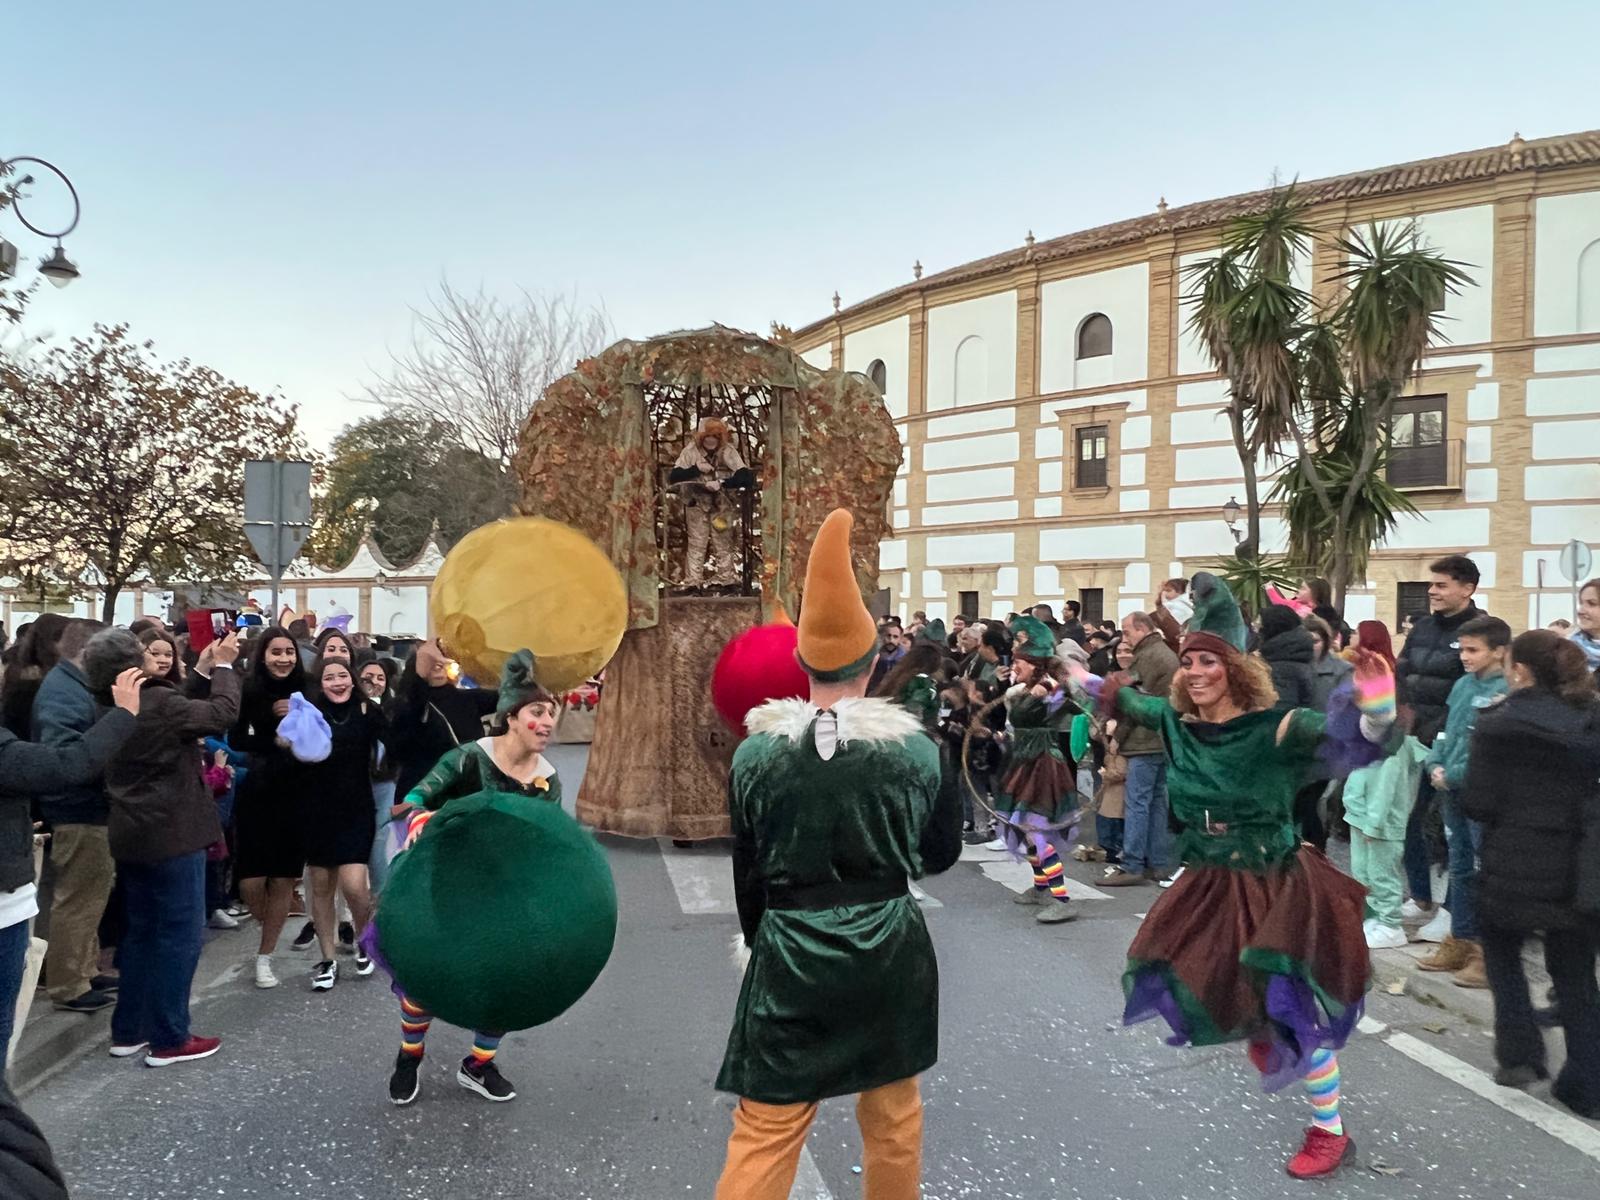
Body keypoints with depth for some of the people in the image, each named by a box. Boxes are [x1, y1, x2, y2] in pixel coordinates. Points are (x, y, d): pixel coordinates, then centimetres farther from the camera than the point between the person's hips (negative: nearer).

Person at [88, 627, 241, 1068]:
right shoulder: (159, 703, -20)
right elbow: (222, 713, -14)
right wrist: (223, 665, -2)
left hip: (132, 835, 9)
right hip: (171, 835, -9)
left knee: (141, 931, 18)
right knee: (179, 934, 1)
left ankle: (128, 1031, 25)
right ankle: (168, 1039, 6)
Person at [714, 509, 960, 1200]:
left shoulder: (756, 754, -9)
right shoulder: (915, 749, -8)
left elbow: (748, 874, 1)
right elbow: (943, 852, 6)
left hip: (790, 954, -1)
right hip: (892, 951, 2)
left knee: (764, 1132, 9)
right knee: (893, 1116, 22)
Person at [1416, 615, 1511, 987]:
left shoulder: (1507, 692, -14)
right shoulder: (1463, 685, 10)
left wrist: (1452, 775, -15)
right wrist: (1435, 765, 1)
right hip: (1452, 790, 8)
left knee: (1485, 873, 0)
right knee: (1461, 869, 16)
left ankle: (1490, 953, 10)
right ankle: (1461, 942, 27)